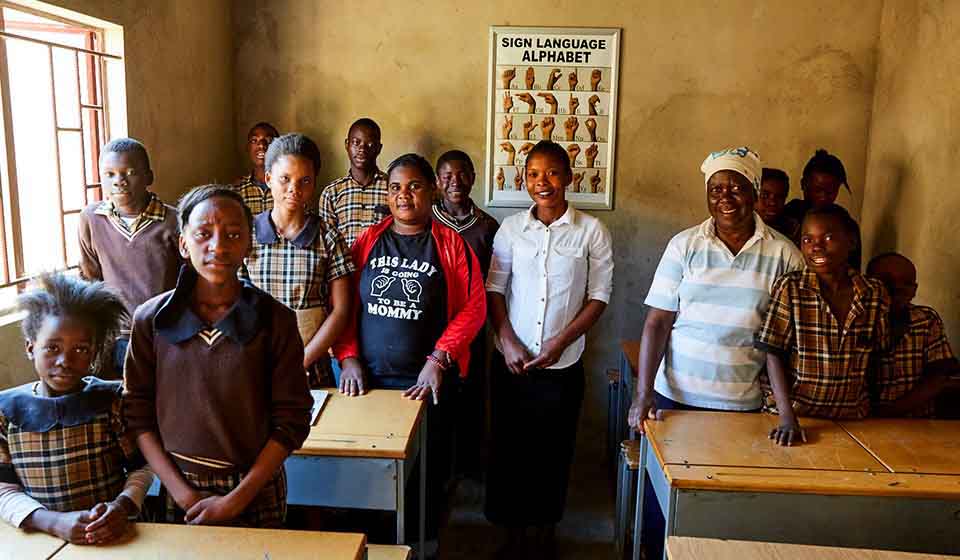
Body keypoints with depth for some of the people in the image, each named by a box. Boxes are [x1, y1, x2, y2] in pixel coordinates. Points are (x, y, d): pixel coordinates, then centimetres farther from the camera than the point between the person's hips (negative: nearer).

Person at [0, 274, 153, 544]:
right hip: (41, 537, 1)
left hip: (112, 535, -1)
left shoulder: (113, 399, -1)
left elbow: (141, 468, 3)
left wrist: (122, 506, -16)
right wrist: (55, 522, -16)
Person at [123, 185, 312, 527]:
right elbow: (137, 415, -2)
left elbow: (292, 422, -9)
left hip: (255, 489, -1)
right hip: (179, 490, 1)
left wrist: (235, 500, -12)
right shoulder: (151, 319, -5)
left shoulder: (276, 320, -11)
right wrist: (184, 494, -9)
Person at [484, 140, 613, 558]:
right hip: (510, 362, 1)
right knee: (508, 447, 9)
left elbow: (599, 296, -3)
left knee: (554, 450, 12)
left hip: (562, 365, -1)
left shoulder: (591, 231, -4)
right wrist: (508, 342, -10)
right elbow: (494, 289, 2)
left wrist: (559, 342, -12)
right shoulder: (511, 228, 1)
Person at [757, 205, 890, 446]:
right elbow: (773, 354, -10)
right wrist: (787, 418, -18)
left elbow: (875, 355, 8)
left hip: (852, 417, 2)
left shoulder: (876, 293, -1)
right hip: (797, 411, -2)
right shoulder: (789, 288, -9)